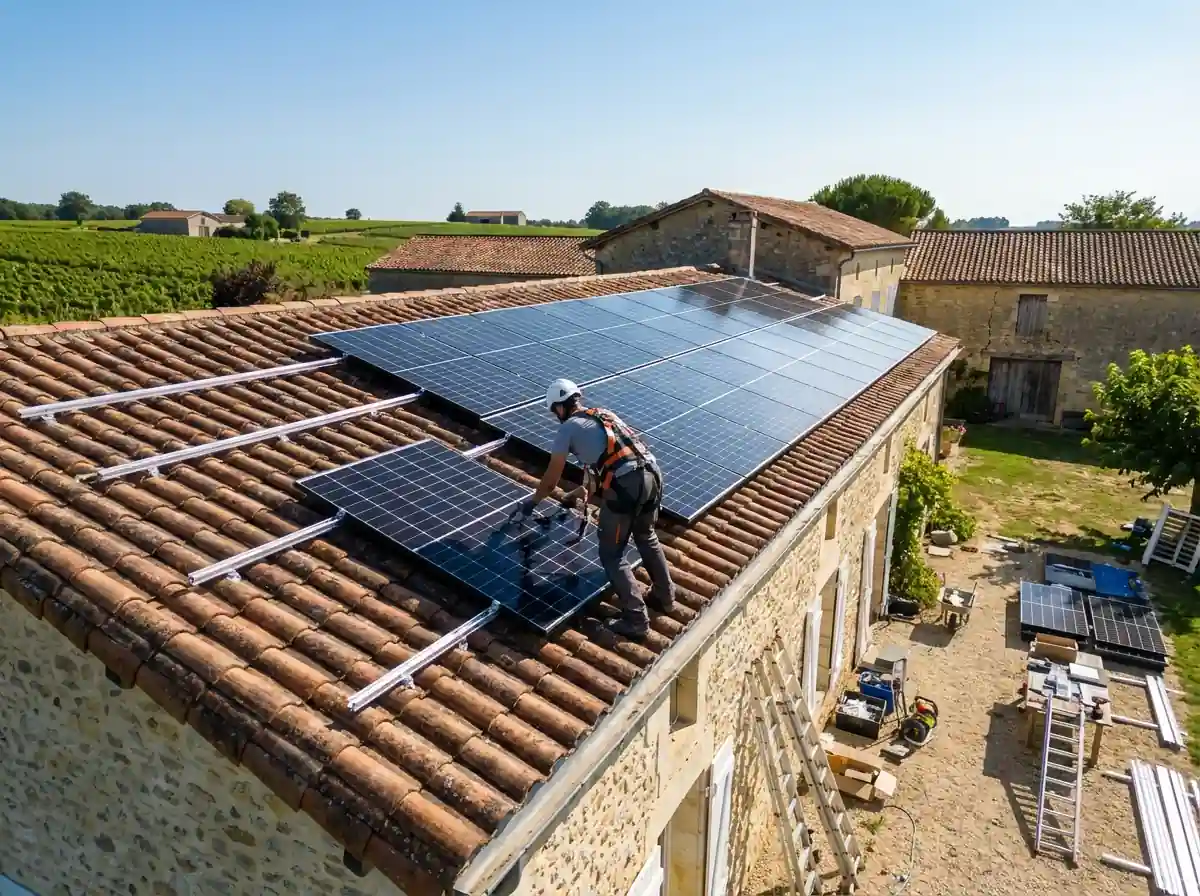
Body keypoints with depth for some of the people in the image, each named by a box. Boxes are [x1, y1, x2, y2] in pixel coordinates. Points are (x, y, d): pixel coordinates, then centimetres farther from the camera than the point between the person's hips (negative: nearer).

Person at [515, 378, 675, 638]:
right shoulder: (604, 415, 28)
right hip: (652, 474, 7)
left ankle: (635, 619, 8)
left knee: (611, 554, 9)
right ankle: (665, 596, 41)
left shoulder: (568, 427, 9)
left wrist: (533, 501, 32)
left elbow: (551, 481, 13)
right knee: (646, 536, 30)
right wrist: (585, 488, 56)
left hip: (624, 485, -7)